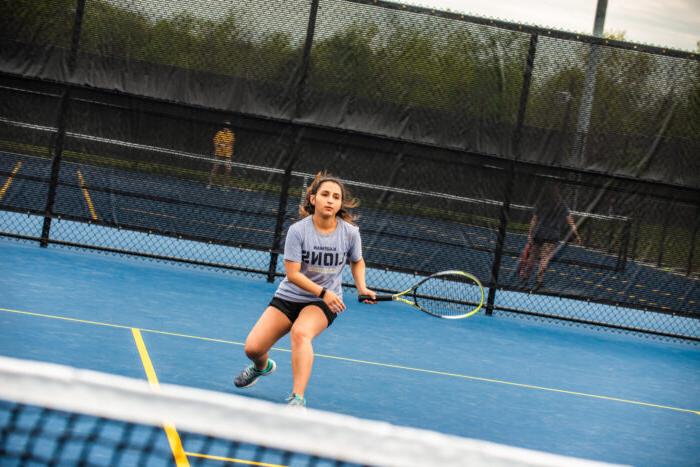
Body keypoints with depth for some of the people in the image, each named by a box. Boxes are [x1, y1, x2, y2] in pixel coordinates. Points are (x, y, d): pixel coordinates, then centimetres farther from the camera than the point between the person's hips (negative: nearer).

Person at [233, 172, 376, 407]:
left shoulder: (350, 232, -8)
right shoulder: (298, 230, -15)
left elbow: (357, 262, 13)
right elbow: (292, 274, -16)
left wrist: (362, 288, -4)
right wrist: (322, 292, -26)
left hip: (326, 302, -1)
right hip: (289, 297, 1)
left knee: (301, 332, -35)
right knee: (253, 348, -6)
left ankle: (297, 399, -37)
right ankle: (262, 367, 35)